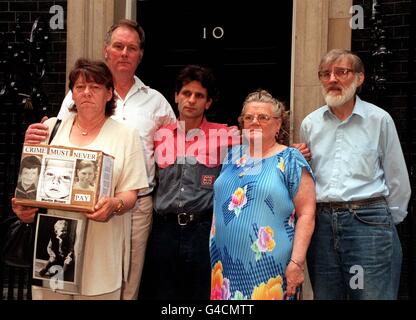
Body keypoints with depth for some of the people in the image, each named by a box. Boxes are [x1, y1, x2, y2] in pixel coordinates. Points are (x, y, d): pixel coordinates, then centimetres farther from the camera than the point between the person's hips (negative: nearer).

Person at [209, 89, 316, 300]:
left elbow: (306, 214, -8)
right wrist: (212, 249, 14)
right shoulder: (232, 156, 13)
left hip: (268, 268, -5)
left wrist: (296, 262, -15)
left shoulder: (290, 160, -2)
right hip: (225, 264, 5)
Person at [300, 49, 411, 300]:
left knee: (373, 295, -2)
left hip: (368, 221, -3)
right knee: (324, 295, 11)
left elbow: (397, 179, 6)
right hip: (321, 222, 3)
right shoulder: (310, 124, 9)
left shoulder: (379, 119, 1)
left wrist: (389, 220, 8)